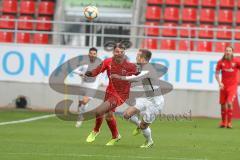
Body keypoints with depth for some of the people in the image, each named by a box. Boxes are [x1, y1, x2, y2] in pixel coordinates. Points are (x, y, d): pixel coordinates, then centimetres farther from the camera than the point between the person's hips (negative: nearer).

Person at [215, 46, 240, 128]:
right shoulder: (221, 62, -2)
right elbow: (217, 73, 5)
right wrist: (219, 83, -10)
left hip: (233, 86, -3)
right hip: (223, 86, 3)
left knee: (229, 103, -16)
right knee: (223, 104, 7)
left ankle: (229, 122, -7)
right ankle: (223, 122, 24)